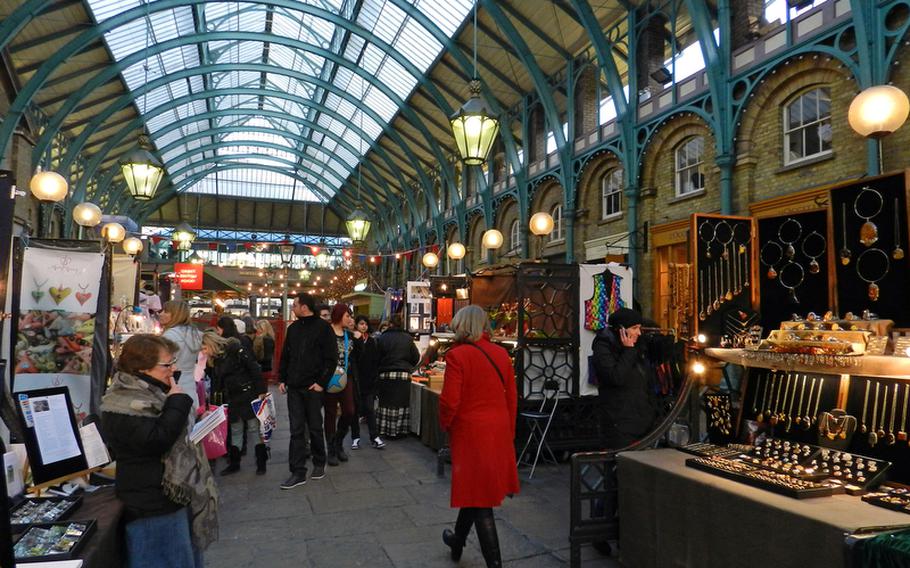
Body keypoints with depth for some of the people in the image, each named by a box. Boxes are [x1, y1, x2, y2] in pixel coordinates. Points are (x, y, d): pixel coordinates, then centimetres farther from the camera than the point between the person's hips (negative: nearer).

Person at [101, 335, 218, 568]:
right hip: (154, 505, -10)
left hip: (179, 494, 10)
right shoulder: (124, 405, -20)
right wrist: (178, 400, -21)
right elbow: (156, 440, -29)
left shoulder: (151, 392, 10)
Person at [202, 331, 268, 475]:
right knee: (235, 431, 12)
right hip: (232, 398, 7)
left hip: (249, 395, -7)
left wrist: (261, 391, -19)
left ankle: (261, 463, 8)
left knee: (256, 428, 0)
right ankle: (234, 463, 24)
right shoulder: (214, 361, 11)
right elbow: (216, 384, 15)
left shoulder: (235, 349, -12)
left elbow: (254, 369, -16)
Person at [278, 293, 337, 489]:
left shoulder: (323, 327, -7)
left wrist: (321, 382, -14)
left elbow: (331, 358, -10)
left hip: (313, 387, -5)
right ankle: (298, 472, 8)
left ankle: (319, 464, 27)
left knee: (315, 428, 8)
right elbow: (285, 356, 17)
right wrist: (282, 379, 8)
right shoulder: (293, 328, 11)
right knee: (296, 430, 4)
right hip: (294, 387, 5)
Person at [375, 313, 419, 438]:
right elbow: (416, 357, 0)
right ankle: (399, 430, 12)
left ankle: (385, 430, 14)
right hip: (403, 375, 0)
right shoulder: (407, 338, -4)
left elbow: (377, 358, 1)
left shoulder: (382, 338, -4)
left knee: (386, 403, 9)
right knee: (401, 403, 8)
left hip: (385, 375, 0)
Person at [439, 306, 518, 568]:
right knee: (477, 489, 22)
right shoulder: (502, 354, 2)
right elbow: (512, 397, 6)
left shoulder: (457, 355, -15)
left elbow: (450, 401, -16)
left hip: (471, 431, -6)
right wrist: (508, 431, 18)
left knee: (478, 497, 4)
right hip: (499, 431, 6)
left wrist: (445, 424, 3)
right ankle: (458, 541, 43)